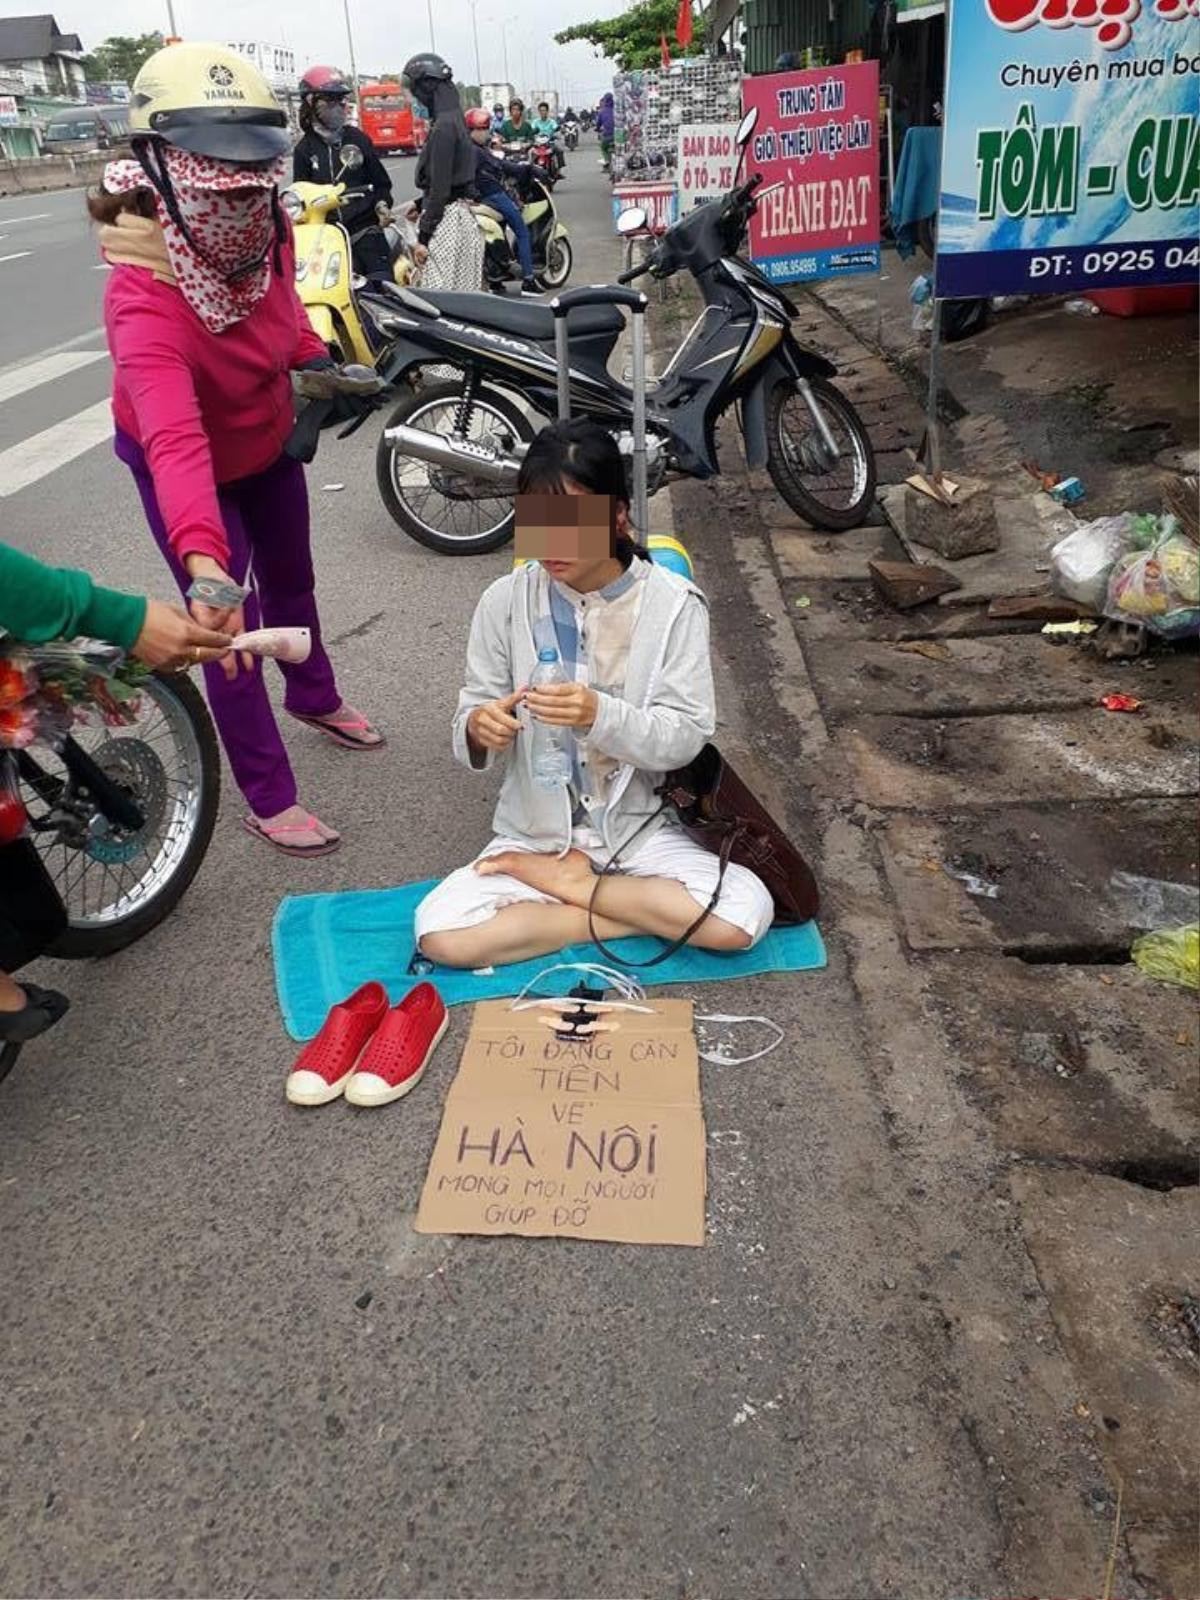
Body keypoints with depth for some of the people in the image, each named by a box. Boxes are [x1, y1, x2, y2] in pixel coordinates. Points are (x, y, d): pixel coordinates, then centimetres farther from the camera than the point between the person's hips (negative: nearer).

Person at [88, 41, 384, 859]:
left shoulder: (266, 231, -20)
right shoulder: (144, 300, -41)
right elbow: (174, 443, -58)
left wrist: (319, 359, -4)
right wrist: (205, 565, -71)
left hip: (268, 438, 7)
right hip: (186, 465, -6)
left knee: (291, 579, 24)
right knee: (230, 627, -4)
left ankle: (316, 698, 53)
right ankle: (269, 799, 14)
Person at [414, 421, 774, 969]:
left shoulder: (673, 603, -9)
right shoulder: (505, 601, -5)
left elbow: (686, 735, -12)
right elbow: (472, 713, 0)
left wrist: (602, 715, -31)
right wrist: (479, 730, -25)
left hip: (639, 828, -1)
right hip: (535, 830, 1)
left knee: (744, 917, -25)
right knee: (440, 934, -23)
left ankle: (563, 882, -4)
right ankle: (650, 916, -9)